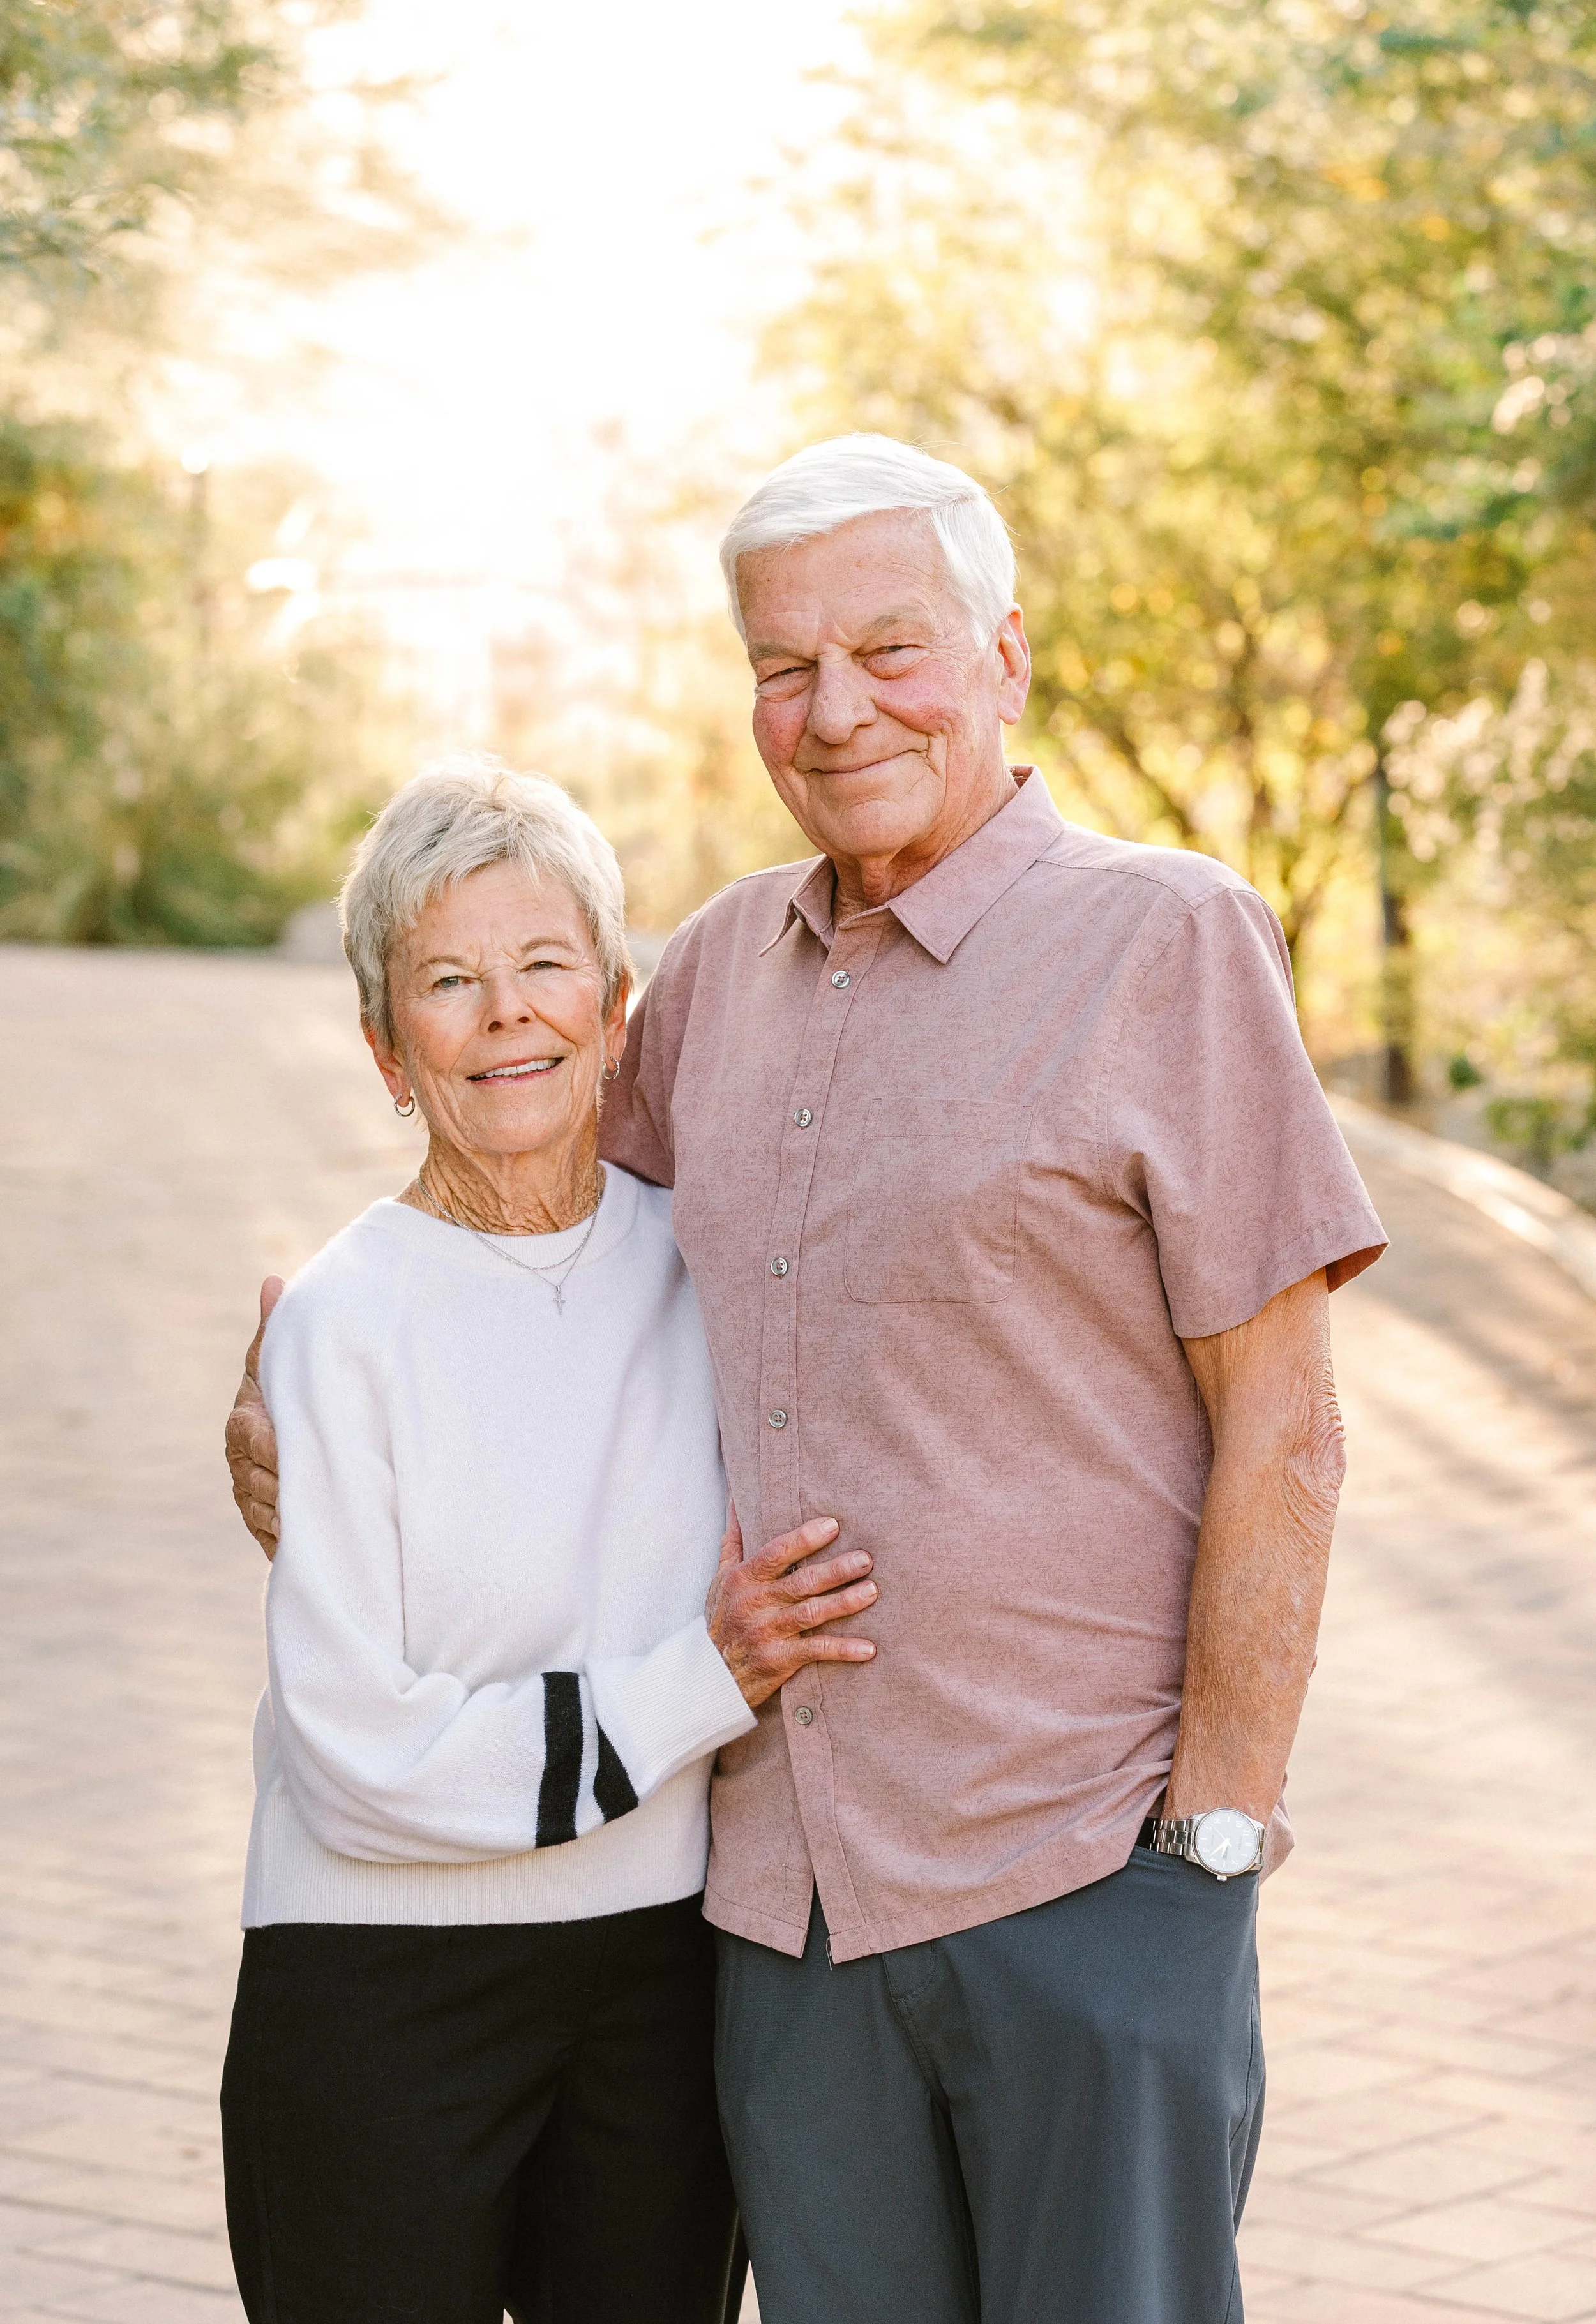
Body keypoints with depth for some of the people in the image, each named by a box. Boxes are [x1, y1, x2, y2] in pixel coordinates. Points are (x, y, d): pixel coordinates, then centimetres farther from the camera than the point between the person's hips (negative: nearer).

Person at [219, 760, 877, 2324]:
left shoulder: (701, 1260, 3)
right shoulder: (344, 1320, -12)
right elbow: (360, 1751, -16)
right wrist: (702, 1683, -17)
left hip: (667, 1961, 4)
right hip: (386, 1986, -4)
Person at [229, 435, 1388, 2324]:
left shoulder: (1167, 940, -5)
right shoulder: (725, 966, 11)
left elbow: (1279, 1429, -8)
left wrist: (1213, 1833, -11)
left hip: (1084, 1874, -5)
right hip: (782, 1884, 5)